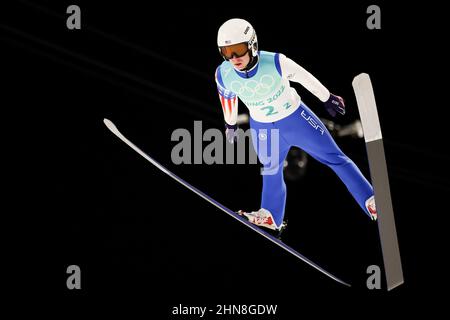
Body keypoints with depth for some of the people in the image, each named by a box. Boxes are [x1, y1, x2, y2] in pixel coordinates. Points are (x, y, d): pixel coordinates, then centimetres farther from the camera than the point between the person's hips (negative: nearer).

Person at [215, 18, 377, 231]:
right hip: (262, 128, 3)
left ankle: (372, 202, 11)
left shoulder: (276, 62, -31)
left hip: (296, 118, -3)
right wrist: (230, 124, 17)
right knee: (271, 171, 23)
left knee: (335, 158, 2)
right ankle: (271, 217, 44)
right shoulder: (223, 75, -22)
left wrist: (327, 98, 3)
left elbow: (304, 77, -12)